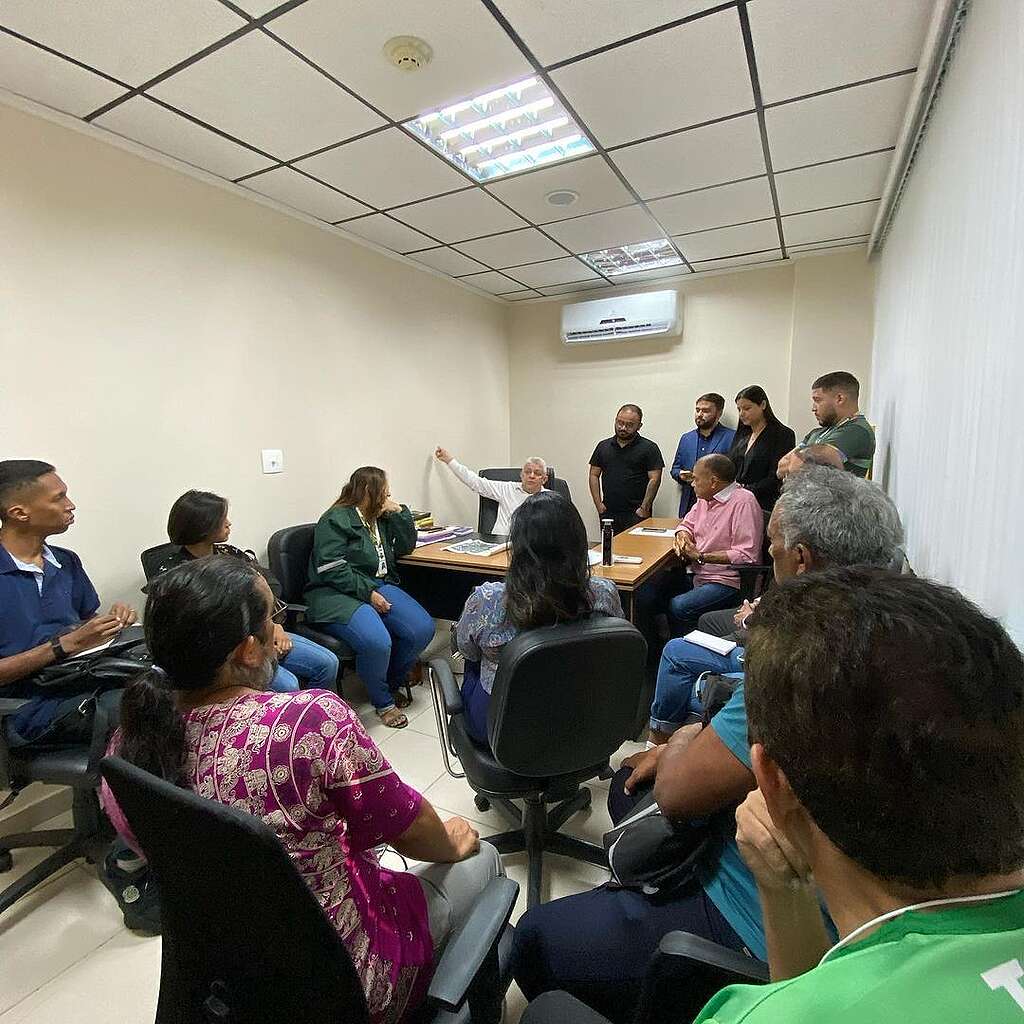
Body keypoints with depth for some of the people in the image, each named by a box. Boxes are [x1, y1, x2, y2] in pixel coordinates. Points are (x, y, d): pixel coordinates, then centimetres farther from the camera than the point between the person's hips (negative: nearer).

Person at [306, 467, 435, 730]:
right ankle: (383, 702, -2)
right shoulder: (335, 520, -7)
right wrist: (368, 592, -20)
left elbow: (405, 547, 18)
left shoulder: (380, 517, 17)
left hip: (379, 586, 7)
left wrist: (399, 512, 5)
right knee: (377, 642, -33)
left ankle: (391, 683, 11)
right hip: (338, 593, -7)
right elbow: (332, 569, -15)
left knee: (423, 629, -15)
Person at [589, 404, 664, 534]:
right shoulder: (603, 446, 12)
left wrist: (644, 509, -11)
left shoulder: (649, 448, 1)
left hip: (636, 514, -3)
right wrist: (598, 505, 3)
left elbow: (654, 480, -4)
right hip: (608, 513, 4)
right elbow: (594, 476, 12)